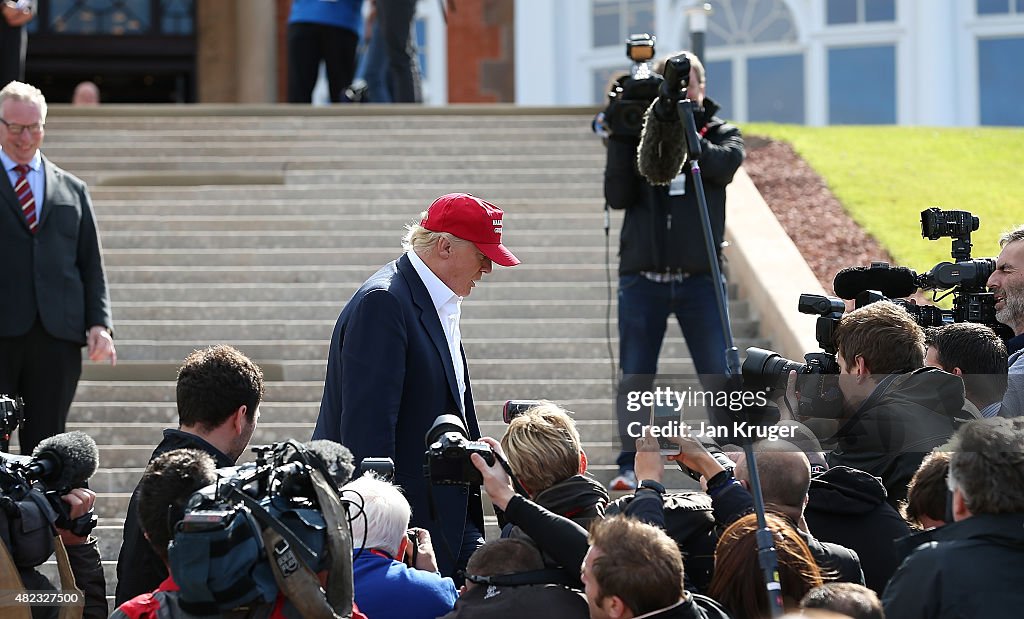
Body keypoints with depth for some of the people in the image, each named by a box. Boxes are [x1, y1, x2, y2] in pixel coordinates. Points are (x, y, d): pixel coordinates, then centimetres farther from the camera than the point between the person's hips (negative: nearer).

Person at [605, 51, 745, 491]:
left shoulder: (719, 133, 7)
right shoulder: (640, 133, 7)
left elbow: (723, 165, -16)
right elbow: (617, 196, -3)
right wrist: (622, 138, -13)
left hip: (699, 277, 0)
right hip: (642, 276, 0)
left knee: (719, 376, -2)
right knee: (635, 376, 0)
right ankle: (630, 466, 7)